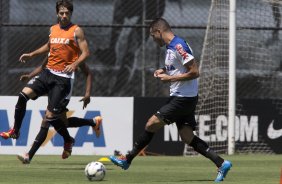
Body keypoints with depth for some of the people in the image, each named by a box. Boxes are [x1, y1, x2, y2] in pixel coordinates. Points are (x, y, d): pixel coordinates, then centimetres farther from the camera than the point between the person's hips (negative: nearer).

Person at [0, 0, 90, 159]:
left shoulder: (76, 31, -4)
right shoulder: (53, 29, 14)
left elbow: (85, 52, -7)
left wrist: (74, 64, -23)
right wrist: (31, 55, 25)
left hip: (63, 78, -6)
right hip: (48, 73, 6)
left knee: (50, 116, -10)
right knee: (24, 94, -15)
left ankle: (68, 141, 15)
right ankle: (15, 131, -3)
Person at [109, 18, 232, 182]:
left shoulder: (179, 46, -18)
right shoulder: (171, 46, 13)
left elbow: (195, 72, -22)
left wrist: (170, 78, -18)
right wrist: (164, 71, 10)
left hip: (183, 99, -10)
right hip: (183, 98, 10)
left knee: (151, 125, -4)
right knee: (187, 137, 5)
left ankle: (127, 160, 6)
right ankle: (221, 163, 2)